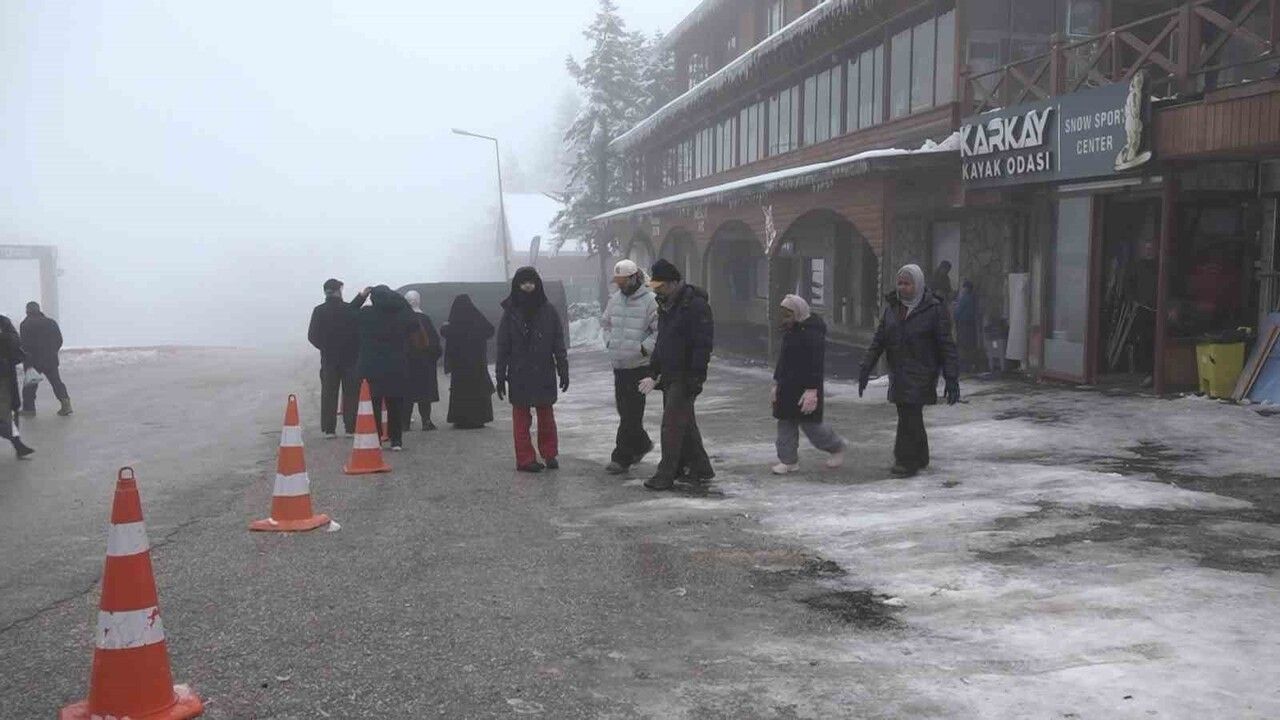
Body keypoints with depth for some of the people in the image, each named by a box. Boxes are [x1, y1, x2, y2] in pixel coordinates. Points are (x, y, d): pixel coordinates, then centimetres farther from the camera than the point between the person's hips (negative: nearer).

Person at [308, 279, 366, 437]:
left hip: (329, 359, 2)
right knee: (351, 394, 6)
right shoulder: (351, 310, -11)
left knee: (328, 394, 8)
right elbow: (359, 331, -10)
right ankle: (351, 428, 5)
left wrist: (325, 348, 11)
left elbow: (312, 336, -2)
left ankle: (329, 429, 6)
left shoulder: (319, 311, -4)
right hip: (350, 358, -2)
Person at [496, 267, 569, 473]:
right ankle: (525, 459, 10)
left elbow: (558, 344, 4)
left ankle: (550, 454, 20)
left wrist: (563, 370, 1)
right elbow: (502, 348, 1)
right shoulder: (510, 313, -1)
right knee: (521, 418, 3)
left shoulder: (549, 312, 1)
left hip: (544, 374, 1)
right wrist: (500, 376, -1)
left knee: (546, 416, 8)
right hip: (519, 376, -1)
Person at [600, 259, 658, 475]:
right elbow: (605, 323, 26)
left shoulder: (650, 300, -11)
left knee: (631, 413, -5)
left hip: (639, 366, -7)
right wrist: (609, 342, 13)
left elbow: (660, 331, -13)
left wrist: (643, 348, -17)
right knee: (623, 408, 15)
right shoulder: (615, 299, 10)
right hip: (618, 364, 7)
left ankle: (621, 457, 1)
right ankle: (641, 444, 35)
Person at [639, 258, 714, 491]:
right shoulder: (666, 305, 14)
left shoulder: (696, 305, -16)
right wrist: (653, 373, 17)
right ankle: (700, 468, 26)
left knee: (672, 424, -8)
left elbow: (703, 345, -20)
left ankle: (665, 475, -3)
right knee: (685, 424, 15)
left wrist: (694, 377, -22)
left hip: (686, 377, -9)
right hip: (669, 376, 9)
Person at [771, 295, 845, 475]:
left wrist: (812, 390, -25)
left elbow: (817, 364, -21)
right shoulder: (789, 331, 12)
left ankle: (837, 446, 22)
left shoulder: (813, 333, -17)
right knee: (785, 423, 7)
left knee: (810, 424, -1)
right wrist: (777, 383, 21)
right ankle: (789, 461, 13)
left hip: (805, 387, -9)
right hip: (787, 386, 9)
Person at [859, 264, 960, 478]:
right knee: (910, 415, 13)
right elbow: (879, 340, 10)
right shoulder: (892, 306, 9)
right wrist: (866, 367, 3)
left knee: (909, 414, -11)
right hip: (898, 373, 6)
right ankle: (920, 458, 26)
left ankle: (907, 461, -2)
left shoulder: (934, 310, -8)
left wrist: (952, 379, -13)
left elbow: (947, 346, -9)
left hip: (920, 374, -6)